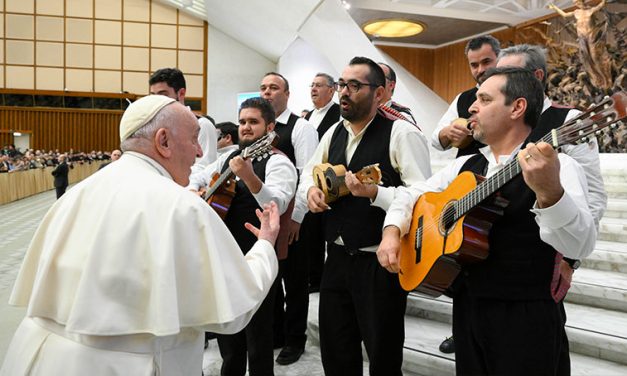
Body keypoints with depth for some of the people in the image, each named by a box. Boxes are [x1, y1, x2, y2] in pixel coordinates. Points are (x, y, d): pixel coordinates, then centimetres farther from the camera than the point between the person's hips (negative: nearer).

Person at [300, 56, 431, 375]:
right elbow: (309, 171, 25)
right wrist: (311, 189, 3)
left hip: (380, 263, -6)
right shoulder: (334, 133, 10)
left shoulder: (402, 134, -13)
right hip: (337, 258, 7)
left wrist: (374, 192, -30)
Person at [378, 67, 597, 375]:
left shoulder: (557, 167, -12)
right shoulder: (465, 165, 9)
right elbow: (411, 194, 17)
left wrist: (549, 191, -42)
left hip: (525, 318, -5)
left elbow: (579, 246, -25)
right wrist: (392, 232, -1)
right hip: (466, 309, 6)